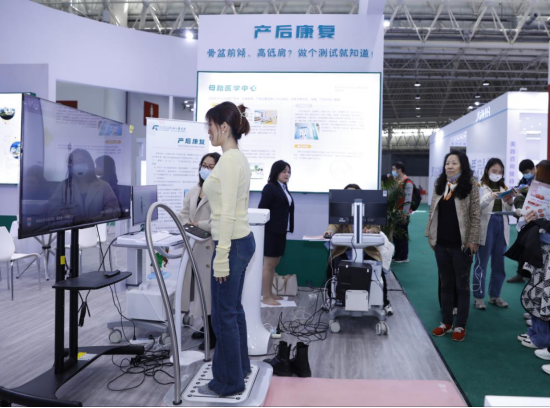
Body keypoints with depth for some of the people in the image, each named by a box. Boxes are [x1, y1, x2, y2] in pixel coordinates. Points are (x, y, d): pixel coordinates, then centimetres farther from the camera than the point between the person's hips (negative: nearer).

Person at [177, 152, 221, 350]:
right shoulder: (194, 190, 16)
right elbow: (183, 213, 16)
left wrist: (199, 225, -17)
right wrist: (187, 225, -4)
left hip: (213, 247, -8)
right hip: (195, 245, 8)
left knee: (211, 290, -5)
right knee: (200, 287, 14)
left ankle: (215, 335, 5)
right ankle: (207, 327, 29)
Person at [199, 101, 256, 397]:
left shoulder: (229, 160, -21)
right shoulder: (238, 157, 11)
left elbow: (228, 213, -24)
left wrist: (221, 257, -22)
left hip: (232, 245, -11)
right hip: (242, 240, 11)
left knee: (223, 314, 3)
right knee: (233, 309, 21)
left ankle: (228, 382, 17)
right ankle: (239, 367, 36)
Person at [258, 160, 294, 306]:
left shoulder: (284, 188, 15)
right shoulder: (270, 187, -10)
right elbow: (262, 210, -13)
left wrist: (287, 229, 11)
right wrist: (262, 230, -15)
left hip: (280, 232, 8)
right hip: (271, 232, -8)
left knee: (274, 264, 14)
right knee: (268, 264, -3)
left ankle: (270, 293, 23)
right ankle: (266, 297, 2)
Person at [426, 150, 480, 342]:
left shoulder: (470, 185, -6)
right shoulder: (439, 184, 7)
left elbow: (475, 216, -7)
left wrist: (473, 241, -11)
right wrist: (430, 235, 7)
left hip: (461, 245, -4)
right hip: (441, 244, 4)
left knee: (462, 286, 7)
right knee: (445, 285, 13)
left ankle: (460, 325, 17)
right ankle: (446, 322, 23)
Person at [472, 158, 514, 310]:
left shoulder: (504, 188, 14)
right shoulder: (480, 187, -3)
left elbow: (507, 211, 15)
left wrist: (510, 202, -6)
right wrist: (490, 197, -28)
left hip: (502, 227, 6)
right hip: (486, 227, -6)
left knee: (499, 264, 12)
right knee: (481, 264, 0)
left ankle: (495, 295, 24)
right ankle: (478, 297, 9)